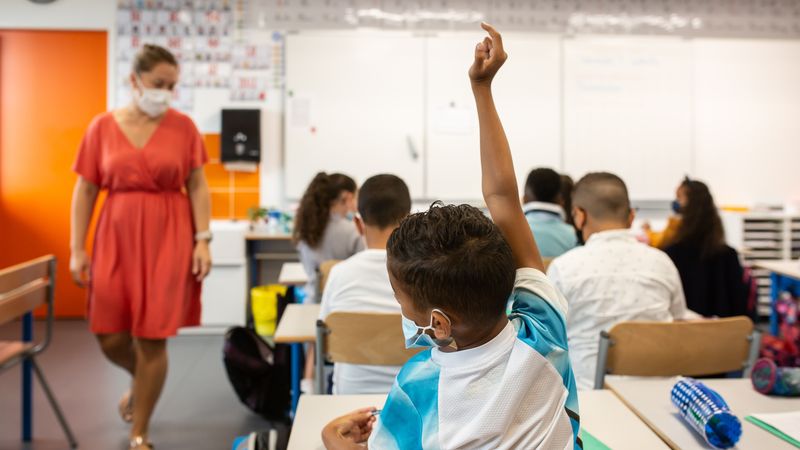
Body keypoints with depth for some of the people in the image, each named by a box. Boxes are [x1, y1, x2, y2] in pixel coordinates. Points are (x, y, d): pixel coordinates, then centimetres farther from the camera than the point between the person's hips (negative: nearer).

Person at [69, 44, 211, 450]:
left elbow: (197, 187, 2)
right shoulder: (102, 127, 2)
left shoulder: (183, 127, 0)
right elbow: (85, 191, 4)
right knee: (110, 338, 3)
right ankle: (142, 381, 39)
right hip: (116, 237, 2)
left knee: (152, 338, -1)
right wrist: (76, 248, 0)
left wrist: (202, 240, -7)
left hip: (168, 238, -2)